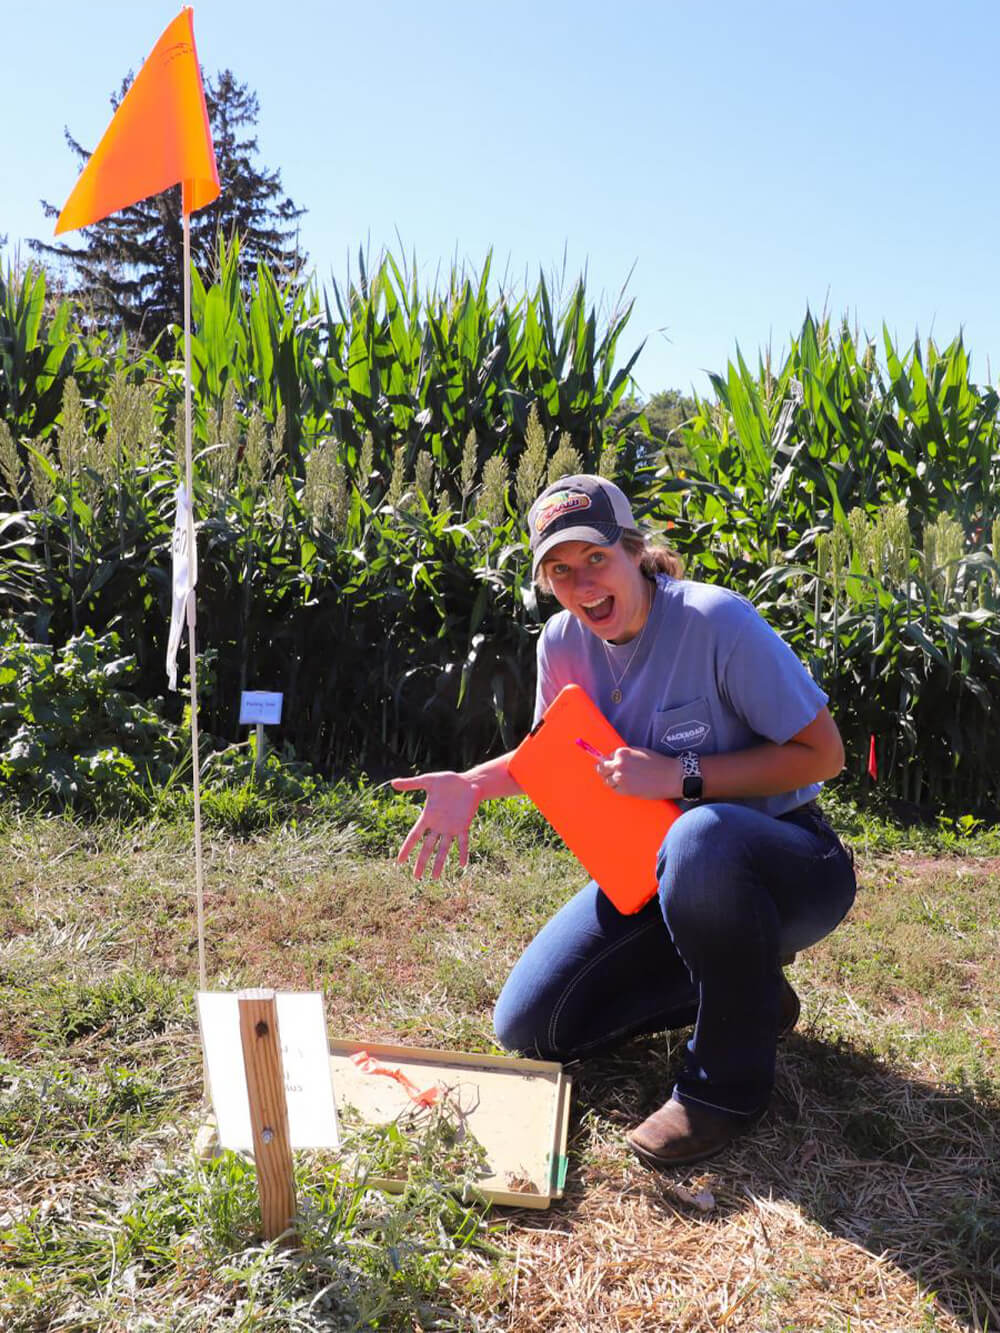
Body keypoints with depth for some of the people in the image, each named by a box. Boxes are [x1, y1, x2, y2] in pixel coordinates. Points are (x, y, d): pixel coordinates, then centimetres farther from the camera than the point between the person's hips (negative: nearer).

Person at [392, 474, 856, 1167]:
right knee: (527, 1030, 1)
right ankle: (742, 989, 15)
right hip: (653, 869, 6)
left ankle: (730, 1079, -16)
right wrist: (475, 785, -6)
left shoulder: (717, 621, -23)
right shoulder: (562, 642, -5)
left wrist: (679, 776, -26)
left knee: (700, 837, -43)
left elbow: (823, 753, -19)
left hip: (789, 866, -6)